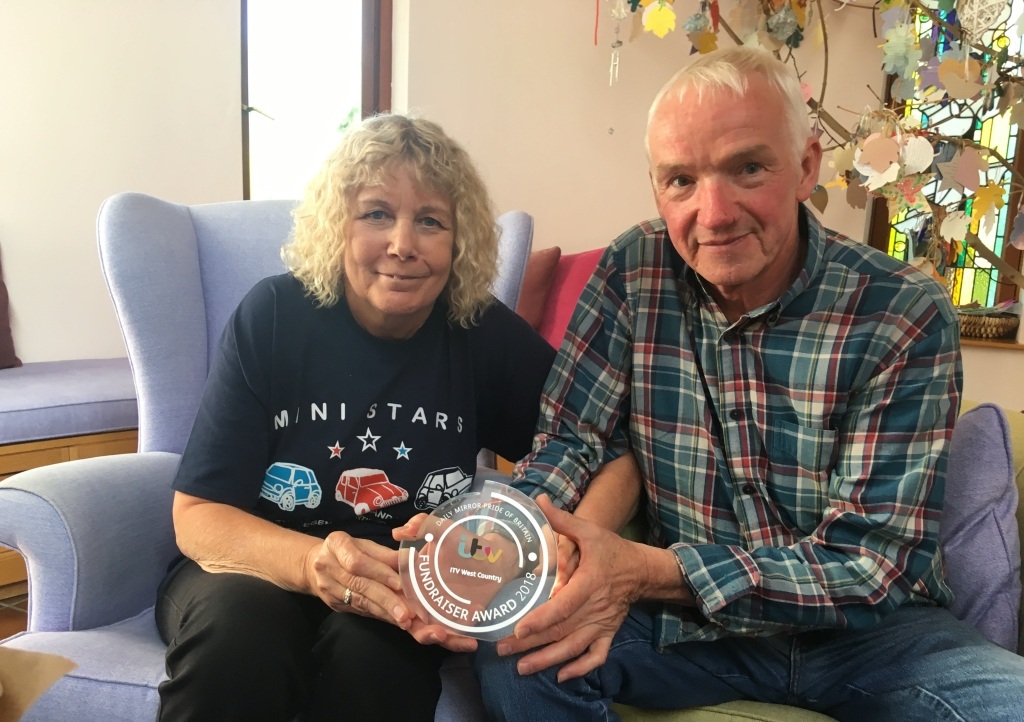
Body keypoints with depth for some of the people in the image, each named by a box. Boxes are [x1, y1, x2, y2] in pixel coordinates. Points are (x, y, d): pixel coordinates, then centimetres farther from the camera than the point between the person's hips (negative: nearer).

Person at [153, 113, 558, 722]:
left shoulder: (486, 335, -9)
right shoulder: (274, 317, -12)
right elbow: (198, 517, -12)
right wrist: (310, 563, -34)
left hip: (405, 600, 0)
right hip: (259, 570, 1)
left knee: (375, 642, -33)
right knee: (238, 624, -32)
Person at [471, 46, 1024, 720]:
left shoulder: (906, 315, -17)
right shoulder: (633, 272, -9)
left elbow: (871, 564, -19)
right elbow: (569, 440, -6)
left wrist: (645, 572, -31)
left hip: (866, 631, 0)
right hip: (686, 621, 1)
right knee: (510, 644, -23)